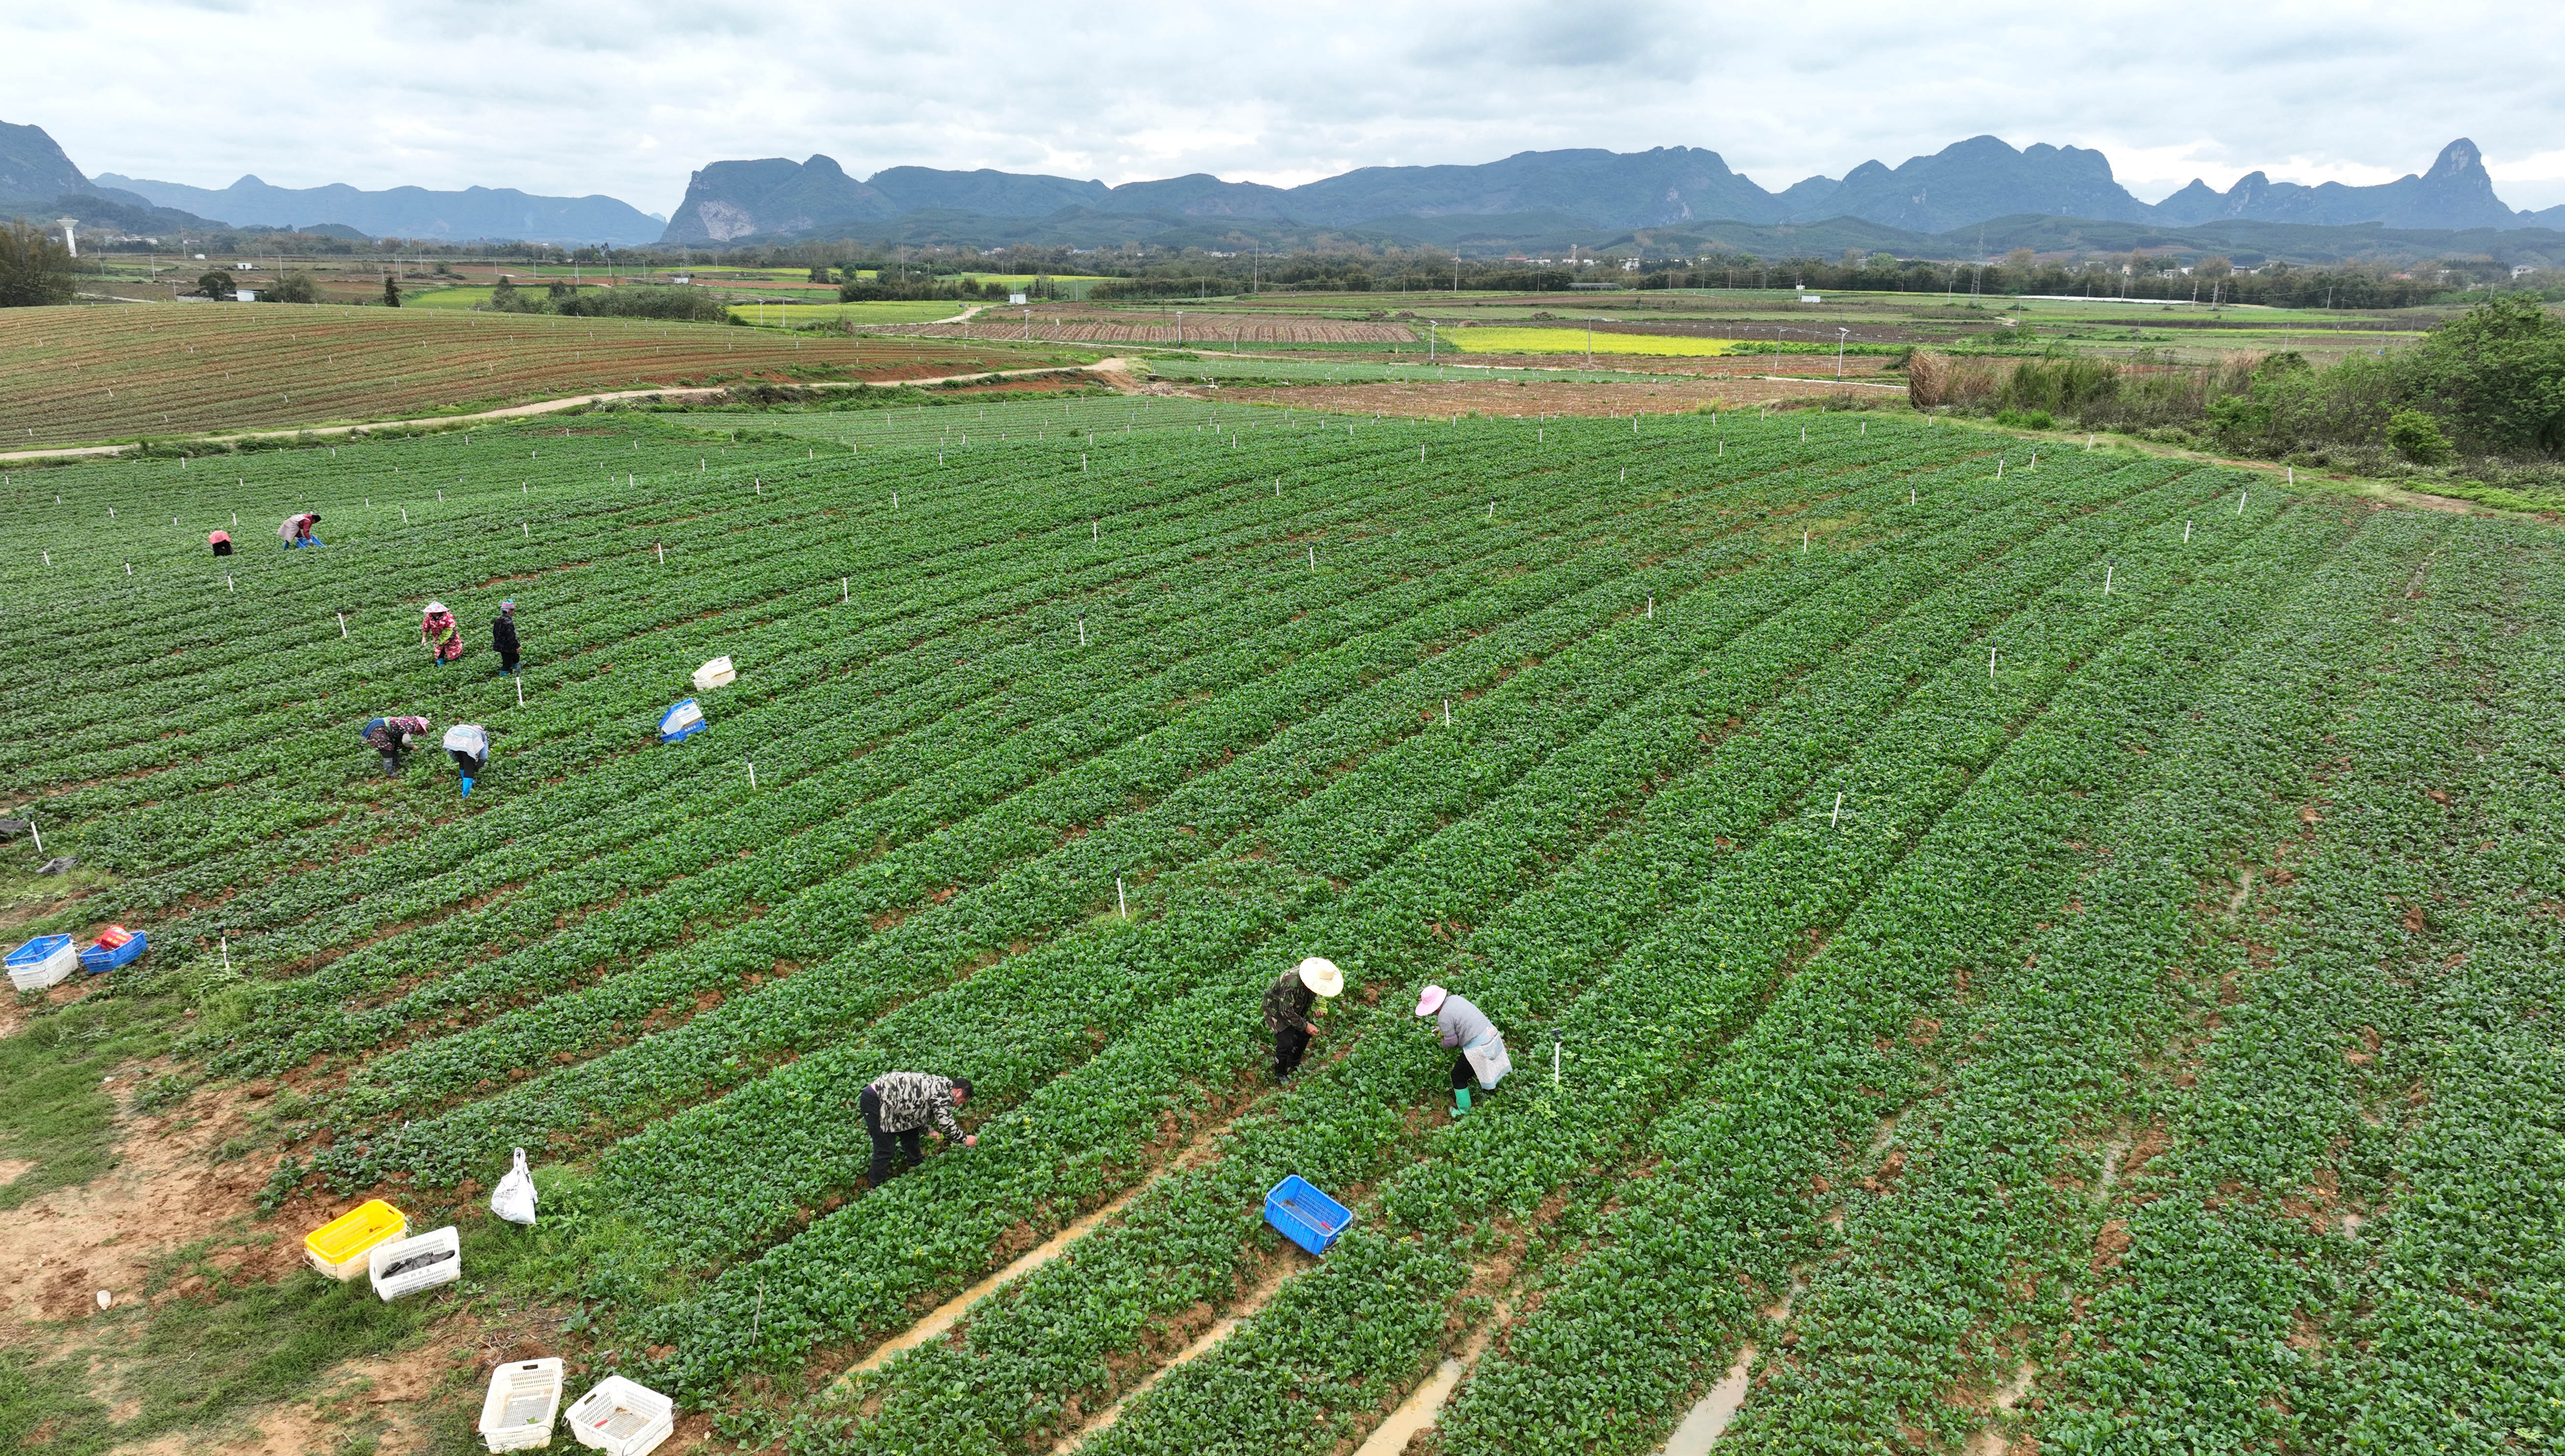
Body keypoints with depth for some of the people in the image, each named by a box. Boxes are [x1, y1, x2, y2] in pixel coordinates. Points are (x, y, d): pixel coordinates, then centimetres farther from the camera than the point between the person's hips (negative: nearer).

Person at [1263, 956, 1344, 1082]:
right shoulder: (1292, 983, -43)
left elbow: (1314, 995, 7)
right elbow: (1286, 1011, -34)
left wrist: (1318, 1006, -13)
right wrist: (1305, 1025, -27)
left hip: (1296, 1007, 8)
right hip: (1276, 1009, -8)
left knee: (1305, 1034, 9)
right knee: (1286, 1043, -13)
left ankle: (1294, 1064, 34)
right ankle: (1280, 1075, 11)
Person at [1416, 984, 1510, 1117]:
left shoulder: (1443, 1017, -23)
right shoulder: (1455, 998, -1)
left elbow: (1452, 1042, -12)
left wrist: (1443, 1043, 9)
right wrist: (1443, 1029, 16)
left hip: (1478, 1048, -8)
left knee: (1458, 1076, 12)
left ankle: (1463, 1111, 23)